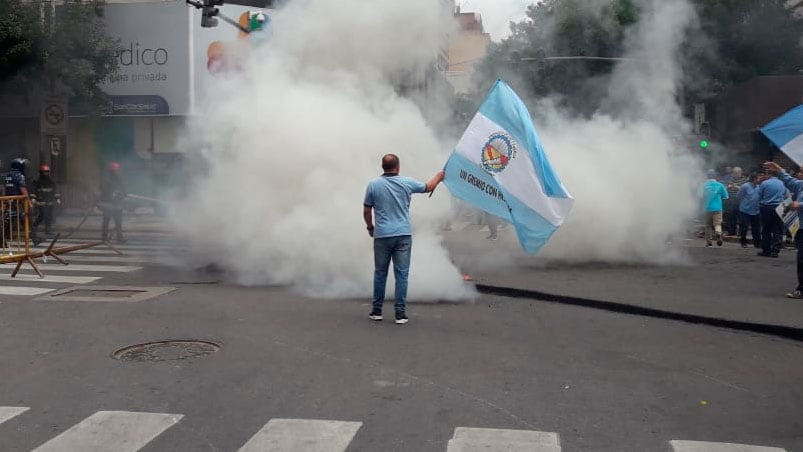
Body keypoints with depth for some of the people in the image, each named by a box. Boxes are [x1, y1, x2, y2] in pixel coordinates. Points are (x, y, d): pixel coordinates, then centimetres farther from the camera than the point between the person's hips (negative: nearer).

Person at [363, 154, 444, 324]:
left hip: (382, 235, 0)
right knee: (401, 274, 3)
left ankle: (377, 311, 17)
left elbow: (366, 211, 3)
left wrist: (370, 227, 20)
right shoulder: (407, 183, 0)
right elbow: (428, 187, 17)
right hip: (403, 235, 0)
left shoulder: (373, 184, -2)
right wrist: (438, 176, 37)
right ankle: (400, 313, 3)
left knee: (380, 273, 11)